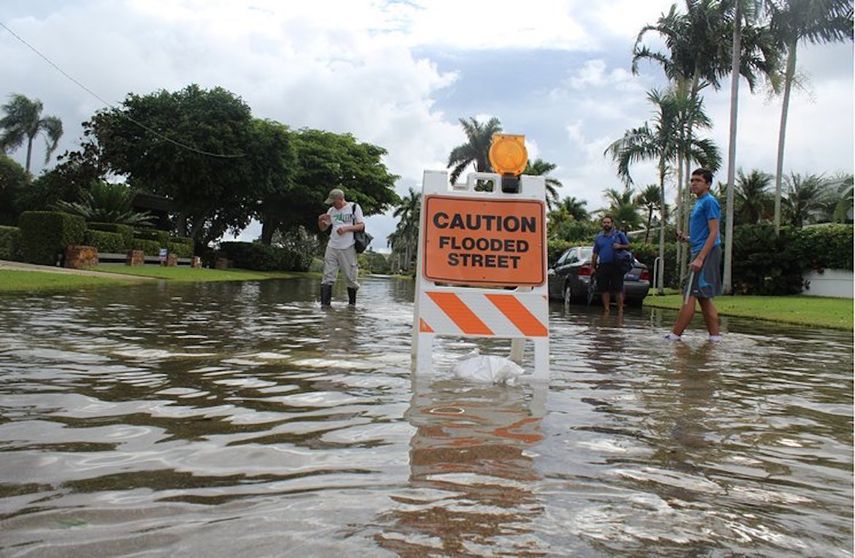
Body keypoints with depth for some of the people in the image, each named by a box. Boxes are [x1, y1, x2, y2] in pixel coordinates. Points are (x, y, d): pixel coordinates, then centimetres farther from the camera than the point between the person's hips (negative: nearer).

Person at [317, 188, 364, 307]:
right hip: (332, 247, 4)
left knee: (350, 277, 2)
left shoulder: (354, 207, 2)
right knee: (328, 277, -4)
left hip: (348, 248, -4)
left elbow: (361, 225, -3)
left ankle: (352, 303, 19)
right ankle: (324, 304, -5)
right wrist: (320, 220, -2)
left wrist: (346, 228, -16)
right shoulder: (331, 210, 14)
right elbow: (323, 228, 19)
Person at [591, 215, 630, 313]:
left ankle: (620, 310, 1)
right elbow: (595, 254, 16)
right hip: (603, 266, 3)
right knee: (604, 289, 4)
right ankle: (607, 310, 11)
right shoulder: (599, 237, 14)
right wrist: (593, 267, 11)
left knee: (619, 289, -4)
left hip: (616, 266, -3)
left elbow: (628, 245, 8)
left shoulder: (619, 235, 7)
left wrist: (620, 246, -12)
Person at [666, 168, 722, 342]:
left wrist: (700, 258, -22)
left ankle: (675, 335, -9)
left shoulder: (709, 202, -8)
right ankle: (715, 335, 12)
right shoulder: (699, 203, 21)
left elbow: (713, 233, -16)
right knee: (704, 298, 10)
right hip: (701, 254, 10)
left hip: (706, 254, -10)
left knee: (690, 296, -10)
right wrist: (685, 238, 8)